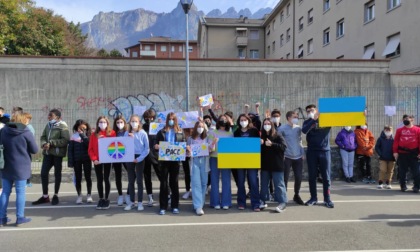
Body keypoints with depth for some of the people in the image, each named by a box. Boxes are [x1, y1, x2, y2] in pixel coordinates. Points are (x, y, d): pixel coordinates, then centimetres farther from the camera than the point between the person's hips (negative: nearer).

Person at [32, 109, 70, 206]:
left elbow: (66, 140, -19)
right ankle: (45, 196, 18)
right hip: (47, 153, 7)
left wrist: (51, 143, -20)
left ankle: (55, 196, 20)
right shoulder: (48, 125, 13)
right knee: (43, 173, 5)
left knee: (57, 174, 6)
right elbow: (43, 136, 13)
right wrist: (44, 144, -10)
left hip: (57, 154, -6)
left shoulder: (62, 126, -10)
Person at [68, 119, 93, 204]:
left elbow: (89, 144, -17)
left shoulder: (88, 135, 0)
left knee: (88, 177, 6)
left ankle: (89, 195, 18)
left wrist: (83, 135, -15)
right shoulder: (74, 136, 0)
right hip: (77, 160, 1)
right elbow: (70, 149, 0)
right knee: (78, 178, 7)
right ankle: (79, 196, 18)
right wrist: (70, 161, -4)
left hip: (87, 159, -1)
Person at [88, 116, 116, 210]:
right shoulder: (94, 134, 6)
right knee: (99, 180, 7)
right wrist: (94, 159, -10)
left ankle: (106, 199, 13)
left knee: (106, 179, 4)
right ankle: (101, 199, 18)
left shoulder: (112, 133, 2)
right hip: (97, 161, 2)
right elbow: (90, 149, 2)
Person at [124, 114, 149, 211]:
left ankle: (140, 202, 12)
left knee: (139, 180, 3)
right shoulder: (127, 133, 3)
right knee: (131, 181, 9)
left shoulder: (143, 133, -5)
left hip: (140, 158, -2)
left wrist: (139, 158, -13)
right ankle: (131, 201, 20)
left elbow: (147, 148, -6)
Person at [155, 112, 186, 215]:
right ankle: (163, 207, 9)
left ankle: (175, 206, 16)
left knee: (174, 182, 7)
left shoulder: (180, 132, 9)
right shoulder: (161, 132, 7)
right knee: (163, 183, 1)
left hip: (175, 160, 1)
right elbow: (156, 144, 4)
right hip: (164, 159, 0)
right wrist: (156, 146, -17)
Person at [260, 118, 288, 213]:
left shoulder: (278, 136, -4)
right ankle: (263, 201, 22)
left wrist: (272, 144, -23)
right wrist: (259, 144, -8)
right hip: (265, 164, 5)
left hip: (276, 165, -5)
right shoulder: (261, 136, 9)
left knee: (279, 184, -1)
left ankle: (283, 203, 5)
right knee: (264, 184, 12)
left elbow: (284, 147, -15)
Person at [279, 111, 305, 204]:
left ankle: (296, 195, 26)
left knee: (298, 178, 6)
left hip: (298, 157, 4)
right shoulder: (282, 128, -6)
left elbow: (300, 141, 16)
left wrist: (302, 153, 11)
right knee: (285, 178, 1)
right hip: (287, 157, -4)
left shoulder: (298, 128, 8)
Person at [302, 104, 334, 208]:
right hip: (311, 152, 1)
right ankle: (313, 198, 16)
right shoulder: (307, 122, 8)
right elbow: (304, 130, -13)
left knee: (326, 176, 3)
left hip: (325, 151, -1)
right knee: (312, 176, 5)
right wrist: (313, 119, -20)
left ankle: (327, 199, 12)